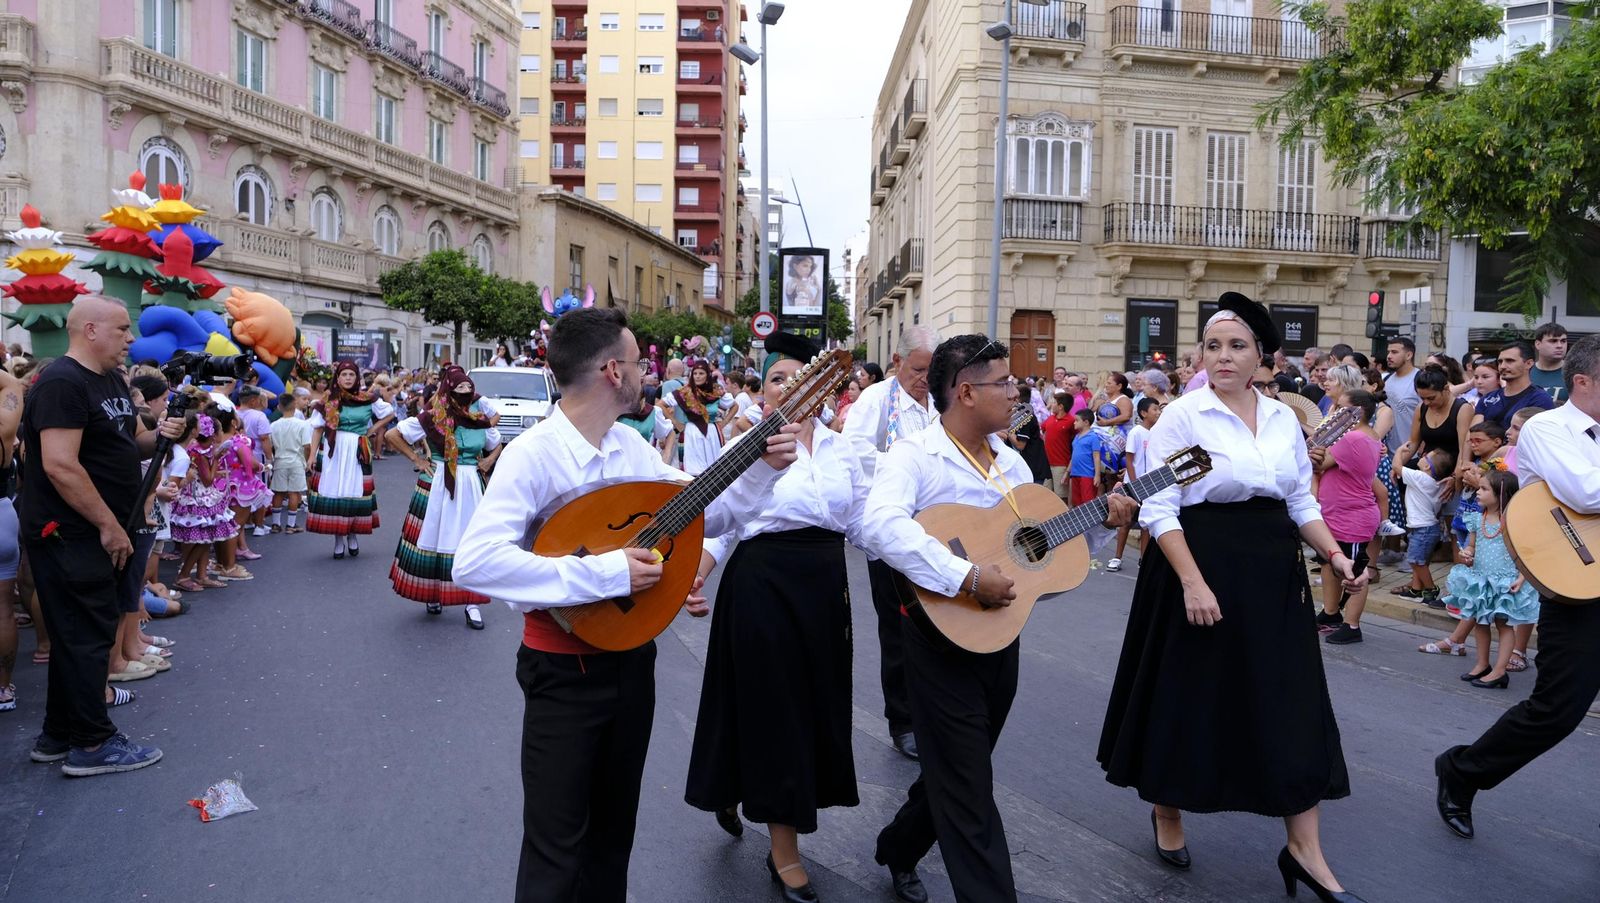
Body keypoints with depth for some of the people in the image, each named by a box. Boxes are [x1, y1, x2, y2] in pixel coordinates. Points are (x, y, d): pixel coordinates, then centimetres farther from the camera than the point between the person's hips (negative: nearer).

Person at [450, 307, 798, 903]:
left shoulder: (632, 445, 1)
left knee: (614, 829, 22)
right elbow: (474, 563, -32)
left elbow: (706, 516, 8)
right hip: (563, 671, -6)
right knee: (557, 848, 7)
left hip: (632, 658, 7)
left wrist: (764, 468, -7)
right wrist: (605, 573, -31)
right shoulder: (534, 454, -21)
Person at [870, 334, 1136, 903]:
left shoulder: (1011, 462, 10)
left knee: (954, 773, 22)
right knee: (969, 793, -1)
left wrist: (1104, 520, 3)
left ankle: (899, 850, 45)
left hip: (1002, 635, 8)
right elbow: (884, 527, -34)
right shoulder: (914, 457, -15)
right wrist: (967, 579, -36)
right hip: (944, 636, -8)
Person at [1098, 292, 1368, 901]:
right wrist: (1192, 583, -21)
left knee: (1293, 702, 6)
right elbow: (1158, 510, -14)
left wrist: (1336, 556, 0)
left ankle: (1304, 850, 18)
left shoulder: (1283, 418, 8)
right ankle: (1168, 813, 30)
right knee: (1190, 697, 7)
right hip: (1200, 569, -5)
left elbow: (1301, 503, 14)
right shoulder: (1182, 415, -10)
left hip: (1274, 574, 5)